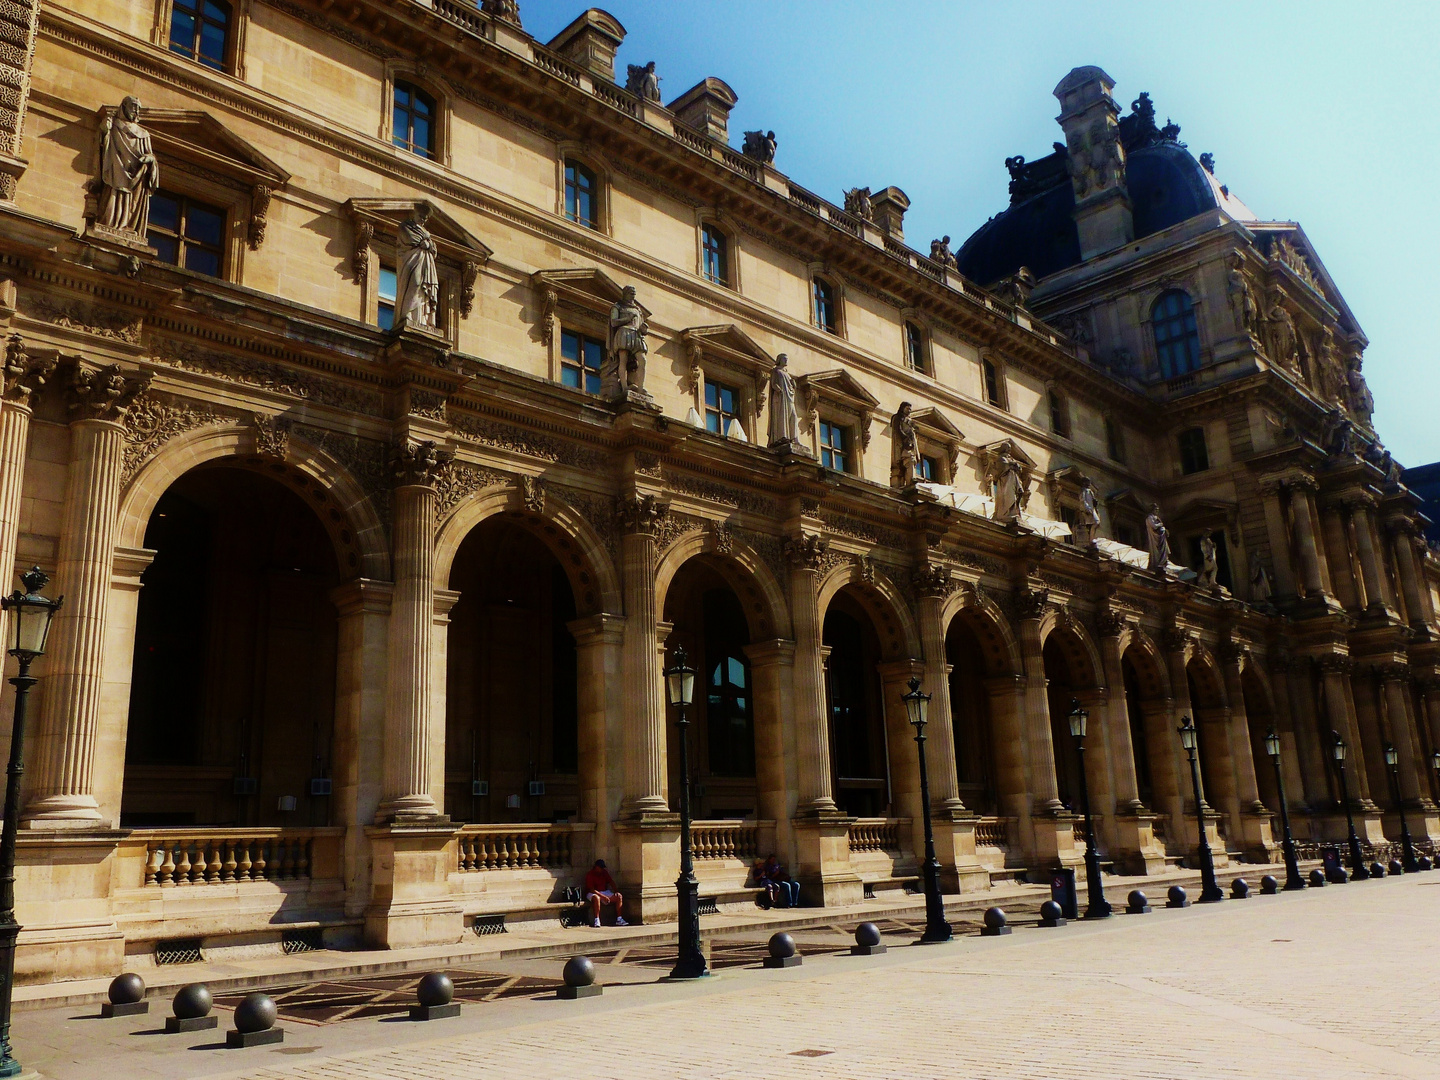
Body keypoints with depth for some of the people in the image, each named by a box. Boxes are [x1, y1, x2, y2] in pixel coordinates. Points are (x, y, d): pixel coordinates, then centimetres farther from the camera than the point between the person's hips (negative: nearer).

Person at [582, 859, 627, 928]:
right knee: (596, 898, -42)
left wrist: (616, 891, -9)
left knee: (619, 896, -13)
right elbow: (591, 890, -21)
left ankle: (619, 920, -13)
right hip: (593, 893, -6)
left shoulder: (604, 872, 7)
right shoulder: (590, 874, -14)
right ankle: (596, 921, -37)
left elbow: (611, 882, 10)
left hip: (605, 892, 7)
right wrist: (603, 896, -27)